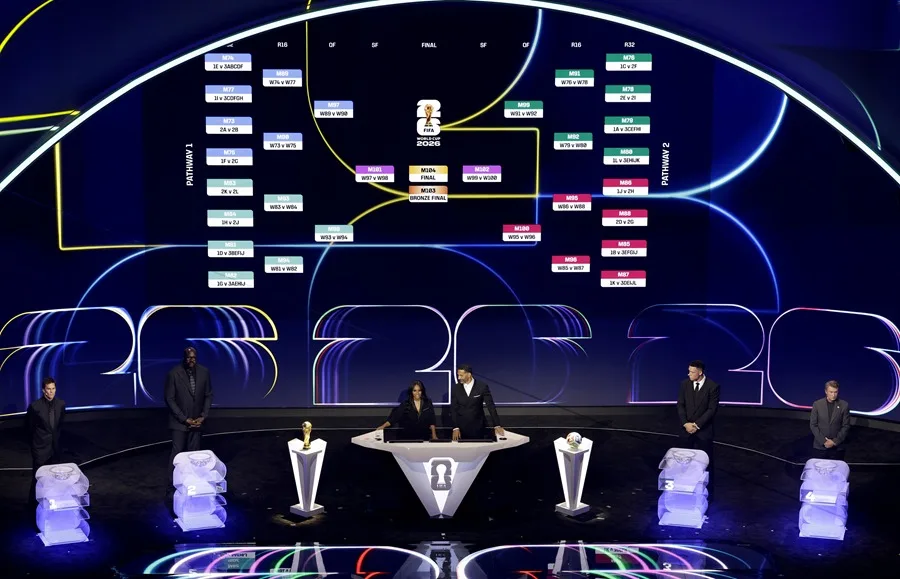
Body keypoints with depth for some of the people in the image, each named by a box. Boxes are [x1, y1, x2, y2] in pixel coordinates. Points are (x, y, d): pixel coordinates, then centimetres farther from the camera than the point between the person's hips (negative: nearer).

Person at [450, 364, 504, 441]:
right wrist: (455, 428, -10)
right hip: (461, 428, 1)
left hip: (477, 428, -1)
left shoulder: (482, 387, -6)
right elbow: (453, 410, 0)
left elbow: (491, 406, -8)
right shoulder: (455, 389, -1)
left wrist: (497, 425, -13)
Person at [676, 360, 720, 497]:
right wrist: (686, 424, -11)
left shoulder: (713, 386, -10)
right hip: (686, 429, 3)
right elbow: (680, 405, 2)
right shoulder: (685, 384, 1)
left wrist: (697, 425, -15)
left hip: (704, 430, -3)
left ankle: (708, 491, 16)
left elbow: (712, 409, -12)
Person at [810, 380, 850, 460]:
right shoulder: (817, 404, 0)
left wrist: (835, 441, -8)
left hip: (837, 447, 0)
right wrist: (823, 441, -9)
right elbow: (813, 425, 0)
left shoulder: (844, 405, -1)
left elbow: (846, 426, 0)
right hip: (819, 447, 0)